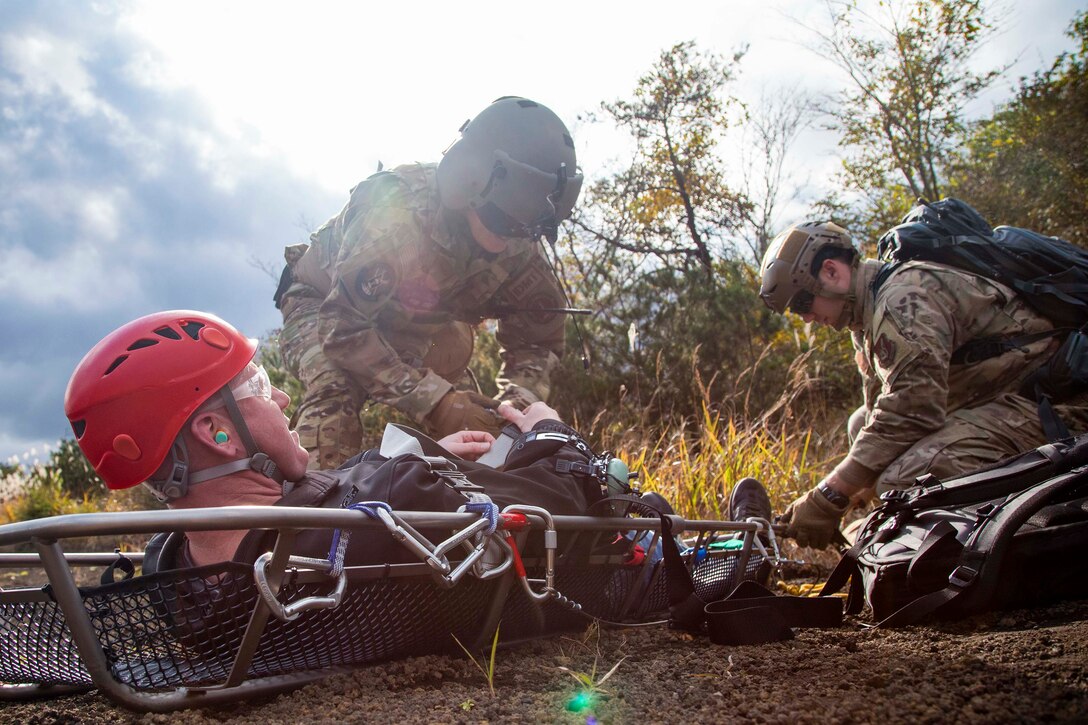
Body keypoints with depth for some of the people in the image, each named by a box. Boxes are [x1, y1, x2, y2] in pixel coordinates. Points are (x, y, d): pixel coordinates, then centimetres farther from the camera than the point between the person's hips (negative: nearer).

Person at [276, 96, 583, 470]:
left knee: (468, 418, -8)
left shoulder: (517, 249, -21)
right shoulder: (394, 211, -40)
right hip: (325, 304, -5)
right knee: (333, 398, -33)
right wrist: (432, 399, -43)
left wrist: (519, 396, -31)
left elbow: (537, 338, -9)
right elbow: (344, 328, -38)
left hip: (417, 325, 5)